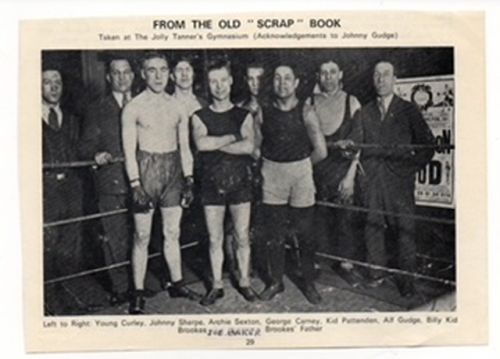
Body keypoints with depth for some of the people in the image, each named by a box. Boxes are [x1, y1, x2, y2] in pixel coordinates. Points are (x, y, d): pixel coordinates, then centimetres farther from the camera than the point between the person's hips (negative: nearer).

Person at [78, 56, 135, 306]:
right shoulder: (97, 110, 7)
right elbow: (85, 147, 3)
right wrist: (96, 155, -18)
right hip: (110, 183, -2)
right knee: (114, 238, -1)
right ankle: (119, 288, 9)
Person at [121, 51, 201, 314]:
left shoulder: (177, 107, 7)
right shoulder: (133, 108, -4)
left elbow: (184, 147, 11)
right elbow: (129, 150, -6)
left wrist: (188, 179, 5)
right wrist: (135, 184, -13)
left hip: (173, 170, 4)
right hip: (146, 169, -4)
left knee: (172, 233, 13)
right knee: (142, 236, 0)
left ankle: (177, 284, 25)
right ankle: (138, 293, 7)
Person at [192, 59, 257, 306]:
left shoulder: (243, 115, 5)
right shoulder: (200, 117, 4)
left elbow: (248, 146, -13)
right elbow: (201, 143, -16)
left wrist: (215, 144, -13)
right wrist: (232, 138, -11)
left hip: (239, 182, 0)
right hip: (212, 183, 0)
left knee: (242, 237, 5)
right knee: (214, 239, 6)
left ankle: (244, 282, 20)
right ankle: (217, 285, 17)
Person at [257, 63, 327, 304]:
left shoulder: (305, 114, -5)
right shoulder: (263, 113, 1)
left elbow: (320, 151, -5)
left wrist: (300, 166, 5)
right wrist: (272, 165, 4)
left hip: (301, 174, -2)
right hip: (272, 176, 2)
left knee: (305, 234, 6)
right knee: (274, 234, 8)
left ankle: (309, 283, 20)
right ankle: (275, 281, 23)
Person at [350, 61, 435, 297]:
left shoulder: (408, 110, 6)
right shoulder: (364, 113, 13)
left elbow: (427, 145, 6)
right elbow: (355, 142, 6)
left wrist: (412, 167, -3)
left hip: (400, 180, -2)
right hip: (371, 180, 2)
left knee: (405, 229, -3)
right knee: (373, 226, 5)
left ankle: (406, 278, 5)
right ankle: (376, 272, 18)